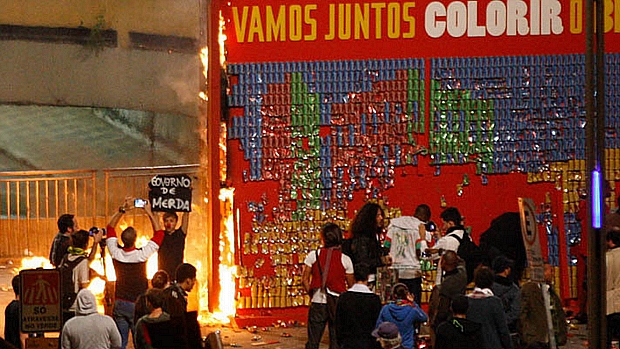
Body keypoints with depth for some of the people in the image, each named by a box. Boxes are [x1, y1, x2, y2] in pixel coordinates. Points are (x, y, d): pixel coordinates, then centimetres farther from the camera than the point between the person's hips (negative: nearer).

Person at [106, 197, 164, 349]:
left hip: (120, 303, 3)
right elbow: (159, 233, -4)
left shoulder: (116, 253, -9)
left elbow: (110, 228, 7)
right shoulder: (142, 255, -17)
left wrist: (122, 210, 6)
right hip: (137, 305, -3)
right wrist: (149, 212, 3)